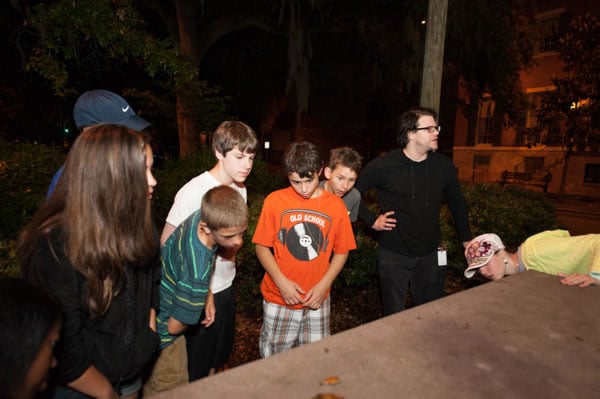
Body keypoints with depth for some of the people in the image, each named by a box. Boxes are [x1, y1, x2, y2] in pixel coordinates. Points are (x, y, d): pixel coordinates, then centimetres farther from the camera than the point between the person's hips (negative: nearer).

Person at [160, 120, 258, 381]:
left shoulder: (240, 189, 0)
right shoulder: (193, 191, -22)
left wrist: (231, 247, 0)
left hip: (227, 287, 7)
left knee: (222, 355, 25)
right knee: (196, 368, 13)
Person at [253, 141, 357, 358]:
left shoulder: (336, 205, -6)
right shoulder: (275, 201, -10)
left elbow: (341, 251, 2)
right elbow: (262, 246, -4)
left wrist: (323, 285, -9)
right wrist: (281, 281, -14)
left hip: (317, 300, 1)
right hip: (279, 298, 0)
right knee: (273, 358, 17)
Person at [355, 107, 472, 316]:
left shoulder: (444, 166, -2)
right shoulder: (383, 165, -14)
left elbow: (457, 204, 12)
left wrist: (467, 240, 15)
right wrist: (372, 220, -9)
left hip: (430, 255, 3)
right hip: (393, 255, -3)